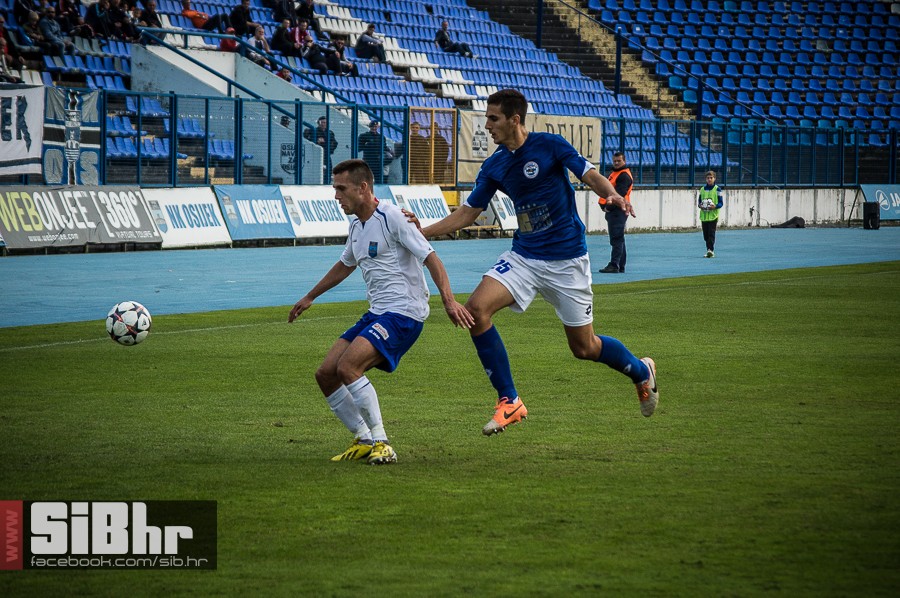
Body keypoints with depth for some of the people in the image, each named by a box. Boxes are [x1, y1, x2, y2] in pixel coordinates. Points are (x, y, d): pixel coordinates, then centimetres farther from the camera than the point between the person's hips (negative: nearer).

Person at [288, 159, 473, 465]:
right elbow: (345, 265, 33)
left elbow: (431, 258, -17)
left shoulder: (392, 217, -13)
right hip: (376, 314, 9)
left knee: (347, 367, -25)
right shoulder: (357, 225, 14)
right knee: (325, 374, 1)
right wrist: (309, 298, 43)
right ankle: (364, 441, 12)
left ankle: (381, 444, -17)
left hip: (403, 313, -9)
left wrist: (449, 301, -29)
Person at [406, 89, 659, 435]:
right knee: (477, 308, -20)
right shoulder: (494, 166, 3)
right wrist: (423, 231, -1)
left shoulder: (550, 146, -11)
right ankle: (509, 402, -12)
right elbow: (467, 213, 9)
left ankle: (641, 371, 36)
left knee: (584, 347, 3)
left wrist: (611, 194, -33)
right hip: (523, 257, 5)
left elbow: (591, 176, -11)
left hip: (566, 259, -5)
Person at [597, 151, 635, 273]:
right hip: (612, 211, 10)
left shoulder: (624, 176, -9)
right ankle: (621, 267, 17)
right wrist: (604, 204, 3)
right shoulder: (613, 174, 21)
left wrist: (609, 206, -21)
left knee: (616, 239, -13)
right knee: (618, 239, 13)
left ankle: (614, 266, -18)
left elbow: (619, 194, -19)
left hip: (618, 211, -10)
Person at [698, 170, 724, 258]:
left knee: (711, 234, -14)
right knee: (706, 235, 6)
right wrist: (699, 205, -5)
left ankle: (711, 250, -19)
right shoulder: (702, 189, 14)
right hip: (704, 215, 5)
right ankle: (709, 250, 15)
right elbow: (699, 201, 18)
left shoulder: (717, 189, 2)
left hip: (713, 215, -5)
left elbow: (721, 203, 0)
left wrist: (715, 206, -19)